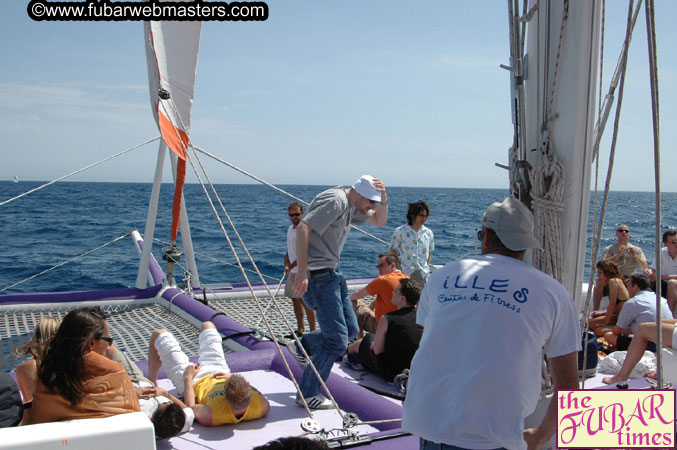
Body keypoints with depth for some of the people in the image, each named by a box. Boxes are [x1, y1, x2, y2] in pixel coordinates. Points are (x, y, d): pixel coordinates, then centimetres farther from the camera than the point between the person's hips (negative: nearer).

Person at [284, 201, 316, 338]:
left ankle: (313, 331, -3)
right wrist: (286, 265, 5)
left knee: (306, 303, -9)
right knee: (296, 301, 14)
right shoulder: (290, 228, 14)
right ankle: (300, 330, 25)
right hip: (293, 272, 9)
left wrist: (291, 267, -19)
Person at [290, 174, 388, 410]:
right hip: (317, 276, -10)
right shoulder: (336, 201, -17)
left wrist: (384, 200, 4)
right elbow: (303, 228, -26)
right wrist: (302, 272, -30)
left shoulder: (351, 206, 14)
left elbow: (379, 221, 26)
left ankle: (301, 346, 30)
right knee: (337, 340, -6)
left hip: (331, 275, 10)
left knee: (350, 330, 15)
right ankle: (308, 395, 7)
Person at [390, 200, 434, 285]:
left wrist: (427, 266, 4)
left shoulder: (428, 233, 8)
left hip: (423, 273, 3)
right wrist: (399, 268, -5)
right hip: (405, 272, -3)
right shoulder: (400, 231, -2)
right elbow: (393, 250, 3)